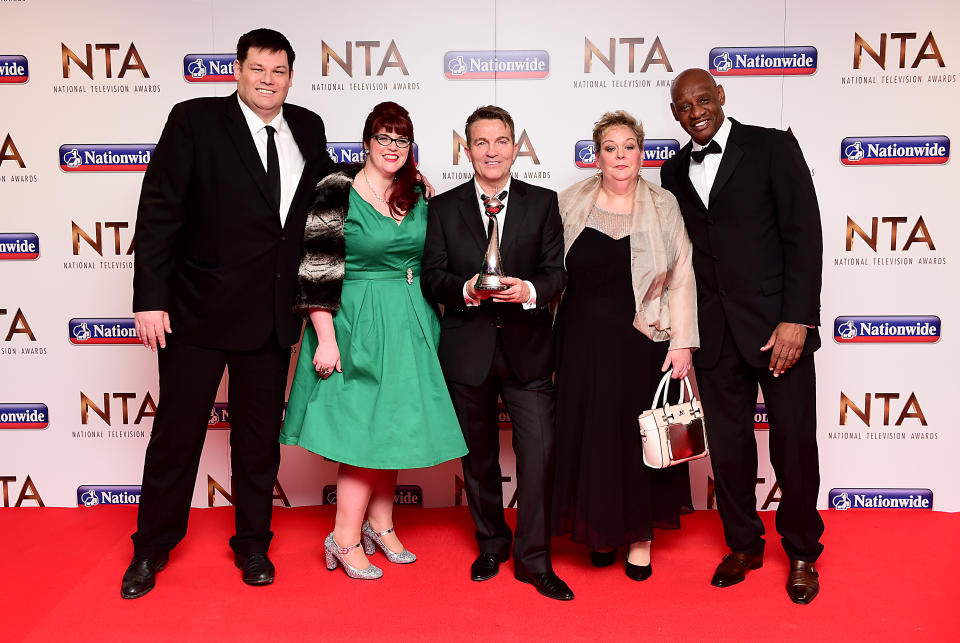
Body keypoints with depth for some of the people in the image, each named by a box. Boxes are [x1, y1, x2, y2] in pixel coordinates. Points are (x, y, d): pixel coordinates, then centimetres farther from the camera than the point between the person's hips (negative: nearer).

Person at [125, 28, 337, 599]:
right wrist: (150, 298, -14)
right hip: (200, 310, -3)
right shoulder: (195, 121, -5)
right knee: (177, 433, 8)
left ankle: (253, 545, 32)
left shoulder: (308, 128, 8)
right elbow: (159, 211, -8)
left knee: (260, 437, 14)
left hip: (275, 313, 4)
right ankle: (152, 549, 28)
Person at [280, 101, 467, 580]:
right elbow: (317, 271, -13)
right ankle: (345, 539, 8)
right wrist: (326, 339, -17)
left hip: (410, 324, 6)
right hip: (358, 324, -6)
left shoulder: (417, 196, 8)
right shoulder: (337, 192, -9)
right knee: (365, 430, -5)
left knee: (394, 427, 12)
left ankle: (380, 524, 26)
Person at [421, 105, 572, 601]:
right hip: (467, 348, 1)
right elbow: (431, 276, 1)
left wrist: (530, 291, -20)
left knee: (538, 451, -7)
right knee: (479, 454, 13)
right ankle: (491, 545, 33)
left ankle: (533, 559, 9)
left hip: (527, 347, -1)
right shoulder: (444, 207, 5)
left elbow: (557, 272, 1)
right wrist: (466, 289, -19)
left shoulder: (543, 203, 5)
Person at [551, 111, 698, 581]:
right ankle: (601, 529, 28)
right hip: (584, 342, 1)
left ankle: (640, 535, 25)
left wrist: (683, 342, -7)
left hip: (642, 344, -1)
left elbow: (682, 278, -2)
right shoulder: (570, 204, 2)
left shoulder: (663, 207, 0)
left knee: (640, 436, 7)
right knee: (590, 434, 9)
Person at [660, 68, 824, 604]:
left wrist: (797, 319, -14)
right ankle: (744, 544, 30)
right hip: (713, 333, 4)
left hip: (777, 324, -3)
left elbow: (804, 235, -7)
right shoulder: (674, 172, 12)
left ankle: (803, 553, 26)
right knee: (728, 445, 10)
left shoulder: (773, 147, -1)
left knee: (794, 444, 5)